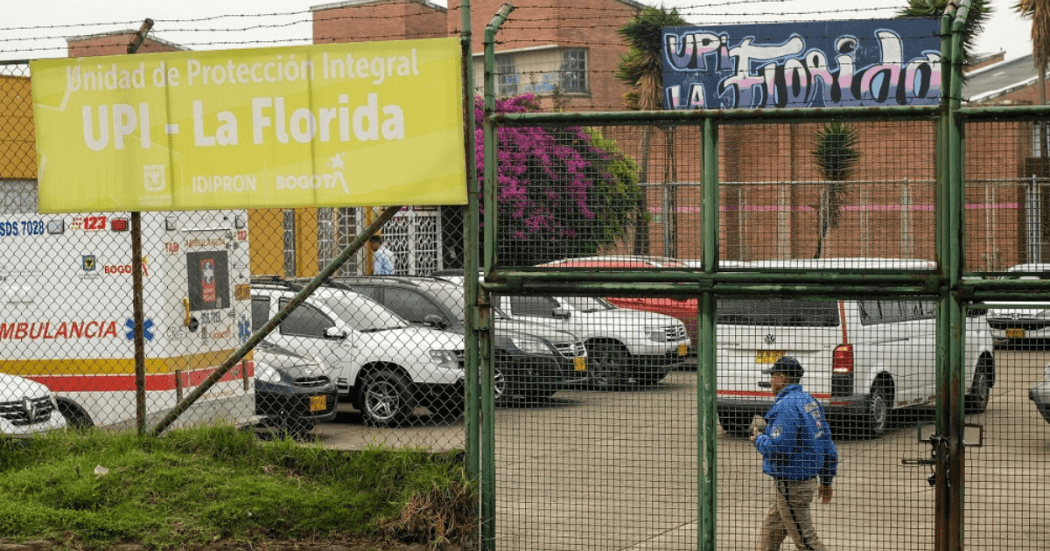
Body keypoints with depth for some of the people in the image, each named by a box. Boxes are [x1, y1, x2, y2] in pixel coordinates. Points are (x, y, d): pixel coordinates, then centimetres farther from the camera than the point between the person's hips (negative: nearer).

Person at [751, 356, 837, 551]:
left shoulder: (786, 406, -19)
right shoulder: (810, 401, 10)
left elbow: (778, 449, -27)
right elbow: (828, 444, 14)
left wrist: (758, 439, -7)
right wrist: (826, 480, 21)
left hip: (791, 485, -10)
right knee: (771, 531, 20)